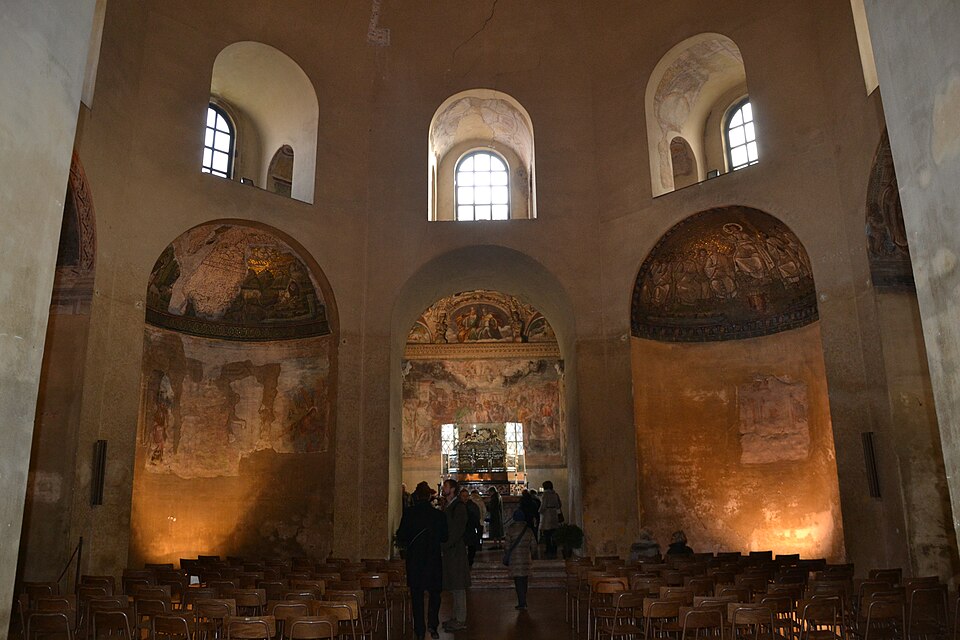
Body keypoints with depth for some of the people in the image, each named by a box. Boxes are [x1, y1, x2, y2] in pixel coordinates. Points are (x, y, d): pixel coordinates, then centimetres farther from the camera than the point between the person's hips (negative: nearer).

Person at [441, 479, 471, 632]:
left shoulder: (459, 507, -13)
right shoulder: (447, 507, 14)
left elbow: (458, 530, -19)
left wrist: (445, 545, -19)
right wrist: (441, 545, 8)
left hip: (456, 550, -9)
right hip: (448, 551, 9)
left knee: (458, 587, -2)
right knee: (453, 587, 14)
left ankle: (460, 621, 4)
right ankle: (457, 618, 22)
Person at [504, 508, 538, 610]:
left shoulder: (510, 529, -7)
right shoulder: (528, 529, 4)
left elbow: (508, 545, -7)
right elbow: (534, 544, 7)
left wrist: (506, 557, 4)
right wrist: (531, 556, 20)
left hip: (514, 558, -4)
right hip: (526, 558, 4)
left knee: (518, 580, -1)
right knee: (524, 580, 14)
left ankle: (521, 603, -4)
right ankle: (523, 602, 22)